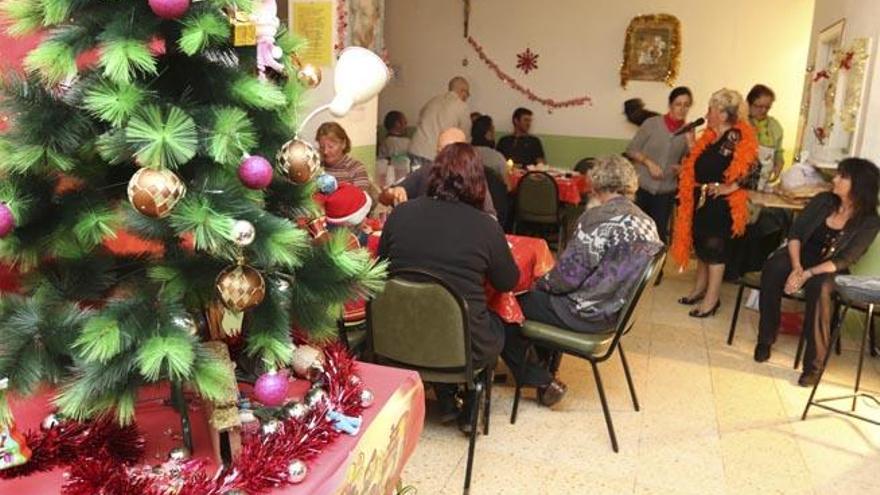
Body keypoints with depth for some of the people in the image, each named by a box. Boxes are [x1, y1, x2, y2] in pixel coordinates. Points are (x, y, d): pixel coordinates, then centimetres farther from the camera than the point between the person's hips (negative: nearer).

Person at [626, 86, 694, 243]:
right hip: (641, 186, -2)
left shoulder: (688, 132, 1)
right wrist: (649, 162, -14)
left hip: (666, 192, 2)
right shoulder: (652, 123, -5)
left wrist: (681, 168, -13)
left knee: (659, 234, 4)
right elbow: (631, 149, -1)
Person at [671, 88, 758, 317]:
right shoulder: (711, 136, 10)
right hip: (701, 199, 9)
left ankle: (712, 298, 9)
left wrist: (729, 188, -23)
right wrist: (691, 143, 10)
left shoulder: (736, 137, -15)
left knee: (714, 247, -1)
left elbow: (753, 168, -24)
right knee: (701, 244, 17)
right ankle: (700, 288, 32)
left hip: (719, 203, -9)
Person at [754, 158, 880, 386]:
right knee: (773, 268, -31)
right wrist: (796, 267, -20)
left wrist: (807, 274, -27)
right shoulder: (823, 201, -1)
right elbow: (796, 233, -5)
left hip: (828, 270, -2)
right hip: (801, 256, 3)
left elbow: (843, 261, -15)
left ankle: (814, 364, -26)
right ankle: (765, 339, -17)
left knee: (819, 287, -37)